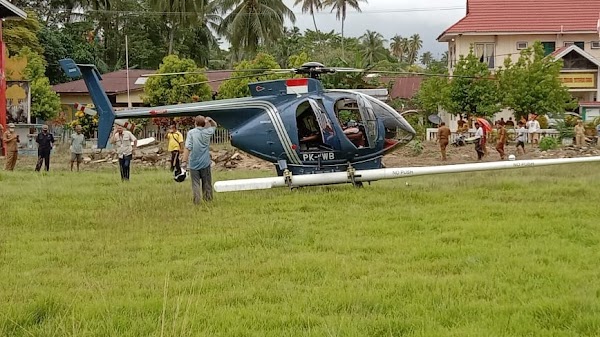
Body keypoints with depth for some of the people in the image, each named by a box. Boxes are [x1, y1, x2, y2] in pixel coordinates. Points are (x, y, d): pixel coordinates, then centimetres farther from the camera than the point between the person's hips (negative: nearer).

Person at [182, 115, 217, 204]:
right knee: (207, 183, 14)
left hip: (194, 163, -2)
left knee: (195, 183, 2)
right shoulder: (208, 132, 1)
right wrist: (210, 120, 4)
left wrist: (184, 161, -18)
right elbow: (214, 126, 24)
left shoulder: (191, 133, -9)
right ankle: (208, 199, 21)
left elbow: (187, 147, -17)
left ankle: (197, 201, -4)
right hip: (205, 163, 3)